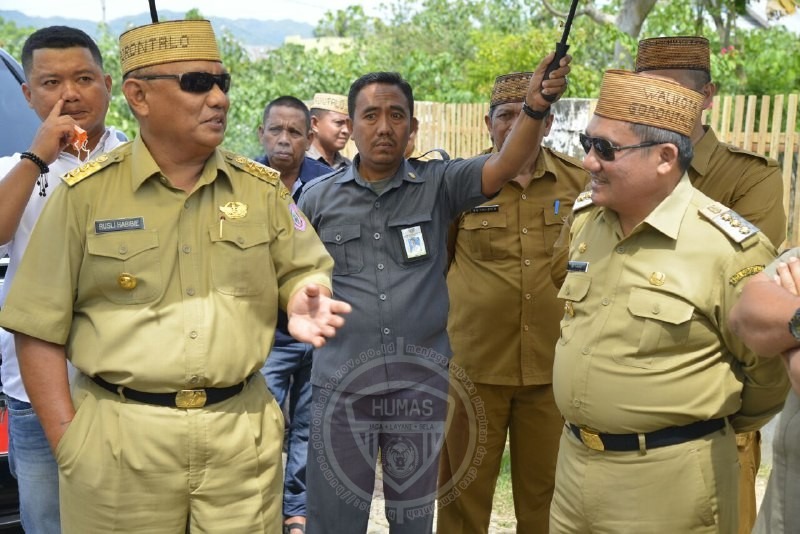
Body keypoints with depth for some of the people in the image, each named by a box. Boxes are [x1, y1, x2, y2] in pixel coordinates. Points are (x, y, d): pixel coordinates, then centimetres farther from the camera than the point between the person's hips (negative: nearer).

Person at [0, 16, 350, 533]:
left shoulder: (263, 187, 5)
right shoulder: (86, 193, -3)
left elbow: (304, 270, 12)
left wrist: (306, 297, -12)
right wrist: (68, 440, -5)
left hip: (242, 431, 2)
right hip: (119, 436, -2)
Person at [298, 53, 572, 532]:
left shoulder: (439, 185, -1)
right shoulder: (319, 198, 1)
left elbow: (504, 167, -18)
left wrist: (535, 108, -33)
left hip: (422, 384, 0)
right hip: (340, 385, 0)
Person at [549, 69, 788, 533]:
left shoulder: (728, 248, -19)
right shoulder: (585, 219, 2)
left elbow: (772, 364, -8)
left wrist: (718, 425, 8)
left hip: (668, 476, -6)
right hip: (574, 460, 6)